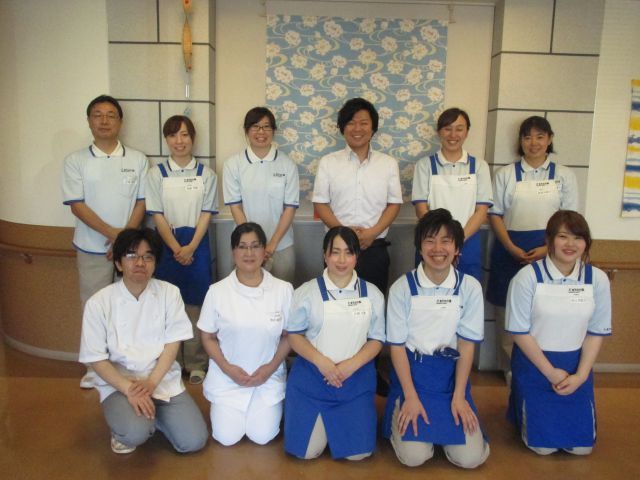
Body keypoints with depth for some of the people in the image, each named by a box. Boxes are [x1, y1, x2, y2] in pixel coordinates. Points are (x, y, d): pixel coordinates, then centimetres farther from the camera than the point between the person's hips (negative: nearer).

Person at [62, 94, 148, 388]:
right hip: (92, 249, 0)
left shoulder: (137, 160, 3)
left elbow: (141, 202, 1)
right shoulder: (75, 161, 0)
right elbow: (77, 205, -6)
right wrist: (112, 233, -16)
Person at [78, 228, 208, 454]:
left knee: (194, 441, -10)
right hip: (119, 383, -2)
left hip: (163, 379, 3)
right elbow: (97, 359, -7)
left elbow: (173, 344, -4)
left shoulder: (169, 293, -4)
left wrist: (150, 382, -18)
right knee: (135, 434, -31)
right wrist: (129, 389, -21)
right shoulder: (98, 303, -9)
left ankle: (149, 414, 16)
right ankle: (123, 422, 6)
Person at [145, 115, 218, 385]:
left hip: (197, 245, 0)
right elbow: (157, 215, -2)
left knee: (196, 304, 3)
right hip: (167, 245, 0)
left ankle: (196, 364, 13)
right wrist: (176, 248, -11)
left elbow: (206, 214, -1)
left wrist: (191, 248, -11)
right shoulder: (157, 173, 2)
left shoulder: (206, 174, 3)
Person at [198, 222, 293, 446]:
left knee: (262, 436, -7)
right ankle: (222, 408, 28)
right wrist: (226, 367, -13)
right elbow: (208, 337, 1)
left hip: (268, 377, 0)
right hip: (227, 377, 0)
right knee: (227, 437, -5)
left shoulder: (283, 289, -8)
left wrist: (271, 367, -11)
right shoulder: (217, 291, -8)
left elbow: (289, 335, 1)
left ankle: (271, 408, 25)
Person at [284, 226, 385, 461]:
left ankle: (334, 418, 27)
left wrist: (351, 365, -15)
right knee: (306, 452, -4)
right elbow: (294, 334, -1)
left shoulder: (372, 294, 1)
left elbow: (377, 339, 2)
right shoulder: (307, 292, -4)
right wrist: (321, 361, -17)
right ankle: (324, 420, 28)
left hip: (356, 377, 1)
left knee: (358, 452, -4)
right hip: (311, 374, -1)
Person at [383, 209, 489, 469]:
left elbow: (467, 344, -3)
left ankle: (444, 422, 23)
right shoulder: (402, 288, -11)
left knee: (470, 458, -8)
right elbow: (397, 345, -6)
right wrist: (411, 396, -10)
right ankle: (403, 415, 20)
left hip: (450, 373, 2)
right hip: (411, 371, -1)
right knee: (413, 457, -13)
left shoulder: (470, 287, -7)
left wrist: (458, 396, -8)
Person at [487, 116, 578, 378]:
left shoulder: (564, 175, 6)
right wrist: (512, 249, -10)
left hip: (549, 252, 0)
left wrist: (547, 249, -11)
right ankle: (511, 371, 18)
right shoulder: (505, 174, 4)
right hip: (510, 251, 0)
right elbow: (495, 214, 2)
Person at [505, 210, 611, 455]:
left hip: (576, 365, 4)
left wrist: (580, 375, -9)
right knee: (543, 446, 2)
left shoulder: (598, 279, -5)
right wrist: (551, 372, -12)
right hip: (534, 364, -3)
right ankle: (519, 404, 32)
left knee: (582, 446, 8)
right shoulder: (527, 277, -16)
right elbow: (519, 332, -12)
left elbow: (597, 332, 0)